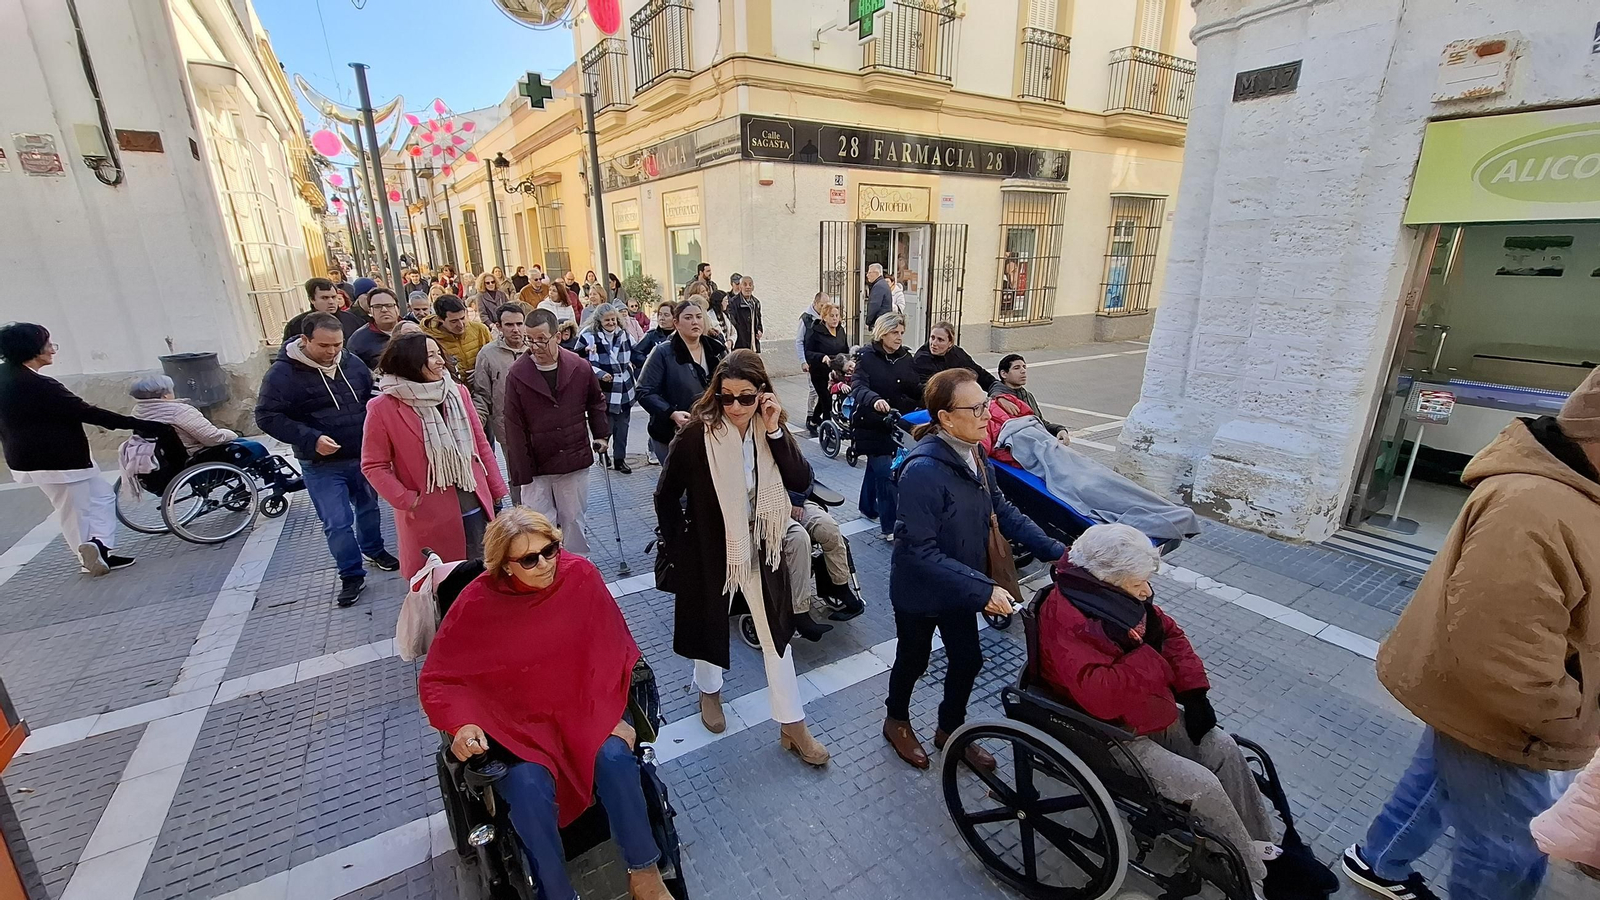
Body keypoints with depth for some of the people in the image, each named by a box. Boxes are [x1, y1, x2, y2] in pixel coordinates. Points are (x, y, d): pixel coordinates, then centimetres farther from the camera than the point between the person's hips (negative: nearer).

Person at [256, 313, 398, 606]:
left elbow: (373, 398, 12)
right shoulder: (282, 373, -15)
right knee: (337, 523, -2)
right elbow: (267, 416, -13)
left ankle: (374, 550, 44)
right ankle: (352, 576, 14)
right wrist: (311, 439, -24)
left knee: (369, 507, 21)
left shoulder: (353, 363, -2)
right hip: (322, 465, -4)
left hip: (364, 457, 4)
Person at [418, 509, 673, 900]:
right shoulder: (477, 602, -15)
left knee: (614, 759, -24)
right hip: (517, 723, 0)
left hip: (582, 707, 1)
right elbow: (437, 679, -5)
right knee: (529, 788, -26)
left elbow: (611, 648, -4)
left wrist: (613, 714, -9)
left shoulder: (580, 574, -13)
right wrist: (462, 724, -22)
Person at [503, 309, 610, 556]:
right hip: (536, 467, -1)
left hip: (575, 463, 1)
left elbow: (596, 402, 17)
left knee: (573, 520, 14)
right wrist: (521, 472, -8)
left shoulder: (580, 367, -4)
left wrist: (600, 433, 8)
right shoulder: (517, 374, -8)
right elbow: (514, 427, -7)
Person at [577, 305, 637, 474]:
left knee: (622, 425, 9)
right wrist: (600, 373, -19)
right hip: (602, 391, -5)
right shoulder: (588, 336, -9)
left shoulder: (624, 335, 8)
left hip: (624, 389, 5)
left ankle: (620, 459, 19)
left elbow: (635, 354, 24)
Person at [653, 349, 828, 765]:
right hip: (708, 548, -2)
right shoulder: (697, 433, -19)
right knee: (710, 623, 20)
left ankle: (792, 726, 26)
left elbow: (802, 481, -17)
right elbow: (666, 496, -8)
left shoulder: (769, 429, -7)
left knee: (776, 633, 9)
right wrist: (676, 551, -2)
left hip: (759, 547, 3)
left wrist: (775, 431, -25)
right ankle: (709, 691, 50)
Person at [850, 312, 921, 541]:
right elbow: (858, 386, -23)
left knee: (876, 466, 22)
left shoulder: (905, 357, 6)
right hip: (872, 425, -5)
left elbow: (915, 388, 5)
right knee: (885, 473, -10)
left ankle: (867, 506, 43)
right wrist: (874, 400, -43)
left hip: (896, 425, 5)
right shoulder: (867, 356, -9)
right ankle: (890, 526, -4)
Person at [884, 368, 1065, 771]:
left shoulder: (974, 457, -7)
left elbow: (1003, 511, 3)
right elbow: (922, 552, -31)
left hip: (961, 584, 7)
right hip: (920, 590, -6)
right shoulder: (923, 470, -32)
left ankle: (951, 729, 46)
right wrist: (983, 590, -31)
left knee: (968, 659, 19)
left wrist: (1057, 551, -4)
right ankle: (897, 722, 47)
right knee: (914, 660, 17)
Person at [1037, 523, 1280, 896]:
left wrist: (1194, 691, -1)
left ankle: (1262, 845, 22)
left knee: (1223, 748, 1)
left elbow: (1169, 633, 10)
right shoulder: (1065, 619, -33)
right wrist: (1152, 661, -28)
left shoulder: (1119, 595, -4)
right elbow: (1099, 696, -40)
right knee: (1202, 785, -13)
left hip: (1153, 712, 9)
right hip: (1112, 735, -9)